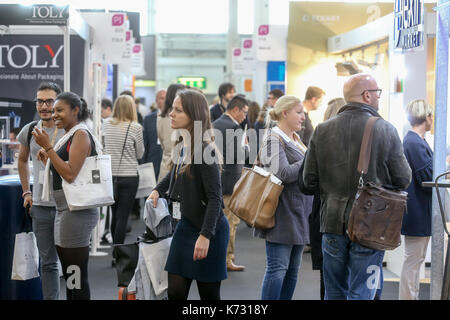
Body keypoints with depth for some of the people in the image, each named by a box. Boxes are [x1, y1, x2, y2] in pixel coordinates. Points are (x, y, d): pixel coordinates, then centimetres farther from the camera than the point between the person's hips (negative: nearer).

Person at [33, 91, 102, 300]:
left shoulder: (81, 135, -10)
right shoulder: (69, 137, 19)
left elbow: (70, 174, -20)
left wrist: (48, 147, -16)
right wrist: (47, 160, 12)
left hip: (76, 211, -10)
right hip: (63, 210, 10)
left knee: (76, 279, -6)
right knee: (69, 276, 15)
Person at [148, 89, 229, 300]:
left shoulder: (205, 150, -18)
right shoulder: (182, 146, 7)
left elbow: (215, 197, -21)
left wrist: (205, 235, -26)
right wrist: (158, 190, 12)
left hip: (209, 229, -8)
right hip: (186, 225, 8)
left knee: (209, 294, 3)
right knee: (175, 292, 6)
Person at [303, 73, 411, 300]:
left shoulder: (322, 130, -1)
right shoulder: (386, 130, -9)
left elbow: (309, 181, 0)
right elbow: (403, 180, -6)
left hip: (333, 222, 3)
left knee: (334, 292, 16)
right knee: (362, 294, 4)